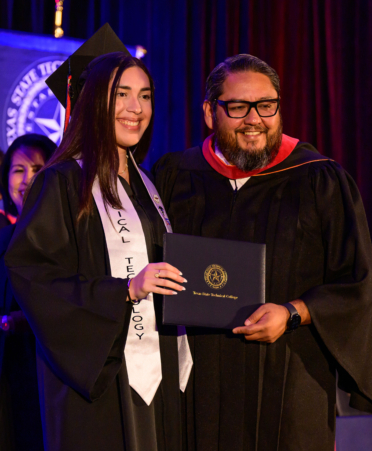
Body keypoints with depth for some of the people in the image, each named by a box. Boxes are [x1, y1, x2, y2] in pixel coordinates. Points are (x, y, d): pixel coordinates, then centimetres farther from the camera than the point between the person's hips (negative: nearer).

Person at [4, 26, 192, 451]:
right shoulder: (64, 181, -8)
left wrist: (185, 286, 6)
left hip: (157, 376, 7)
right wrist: (124, 289, -20)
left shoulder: (143, 184, 15)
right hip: (97, 378, -7)